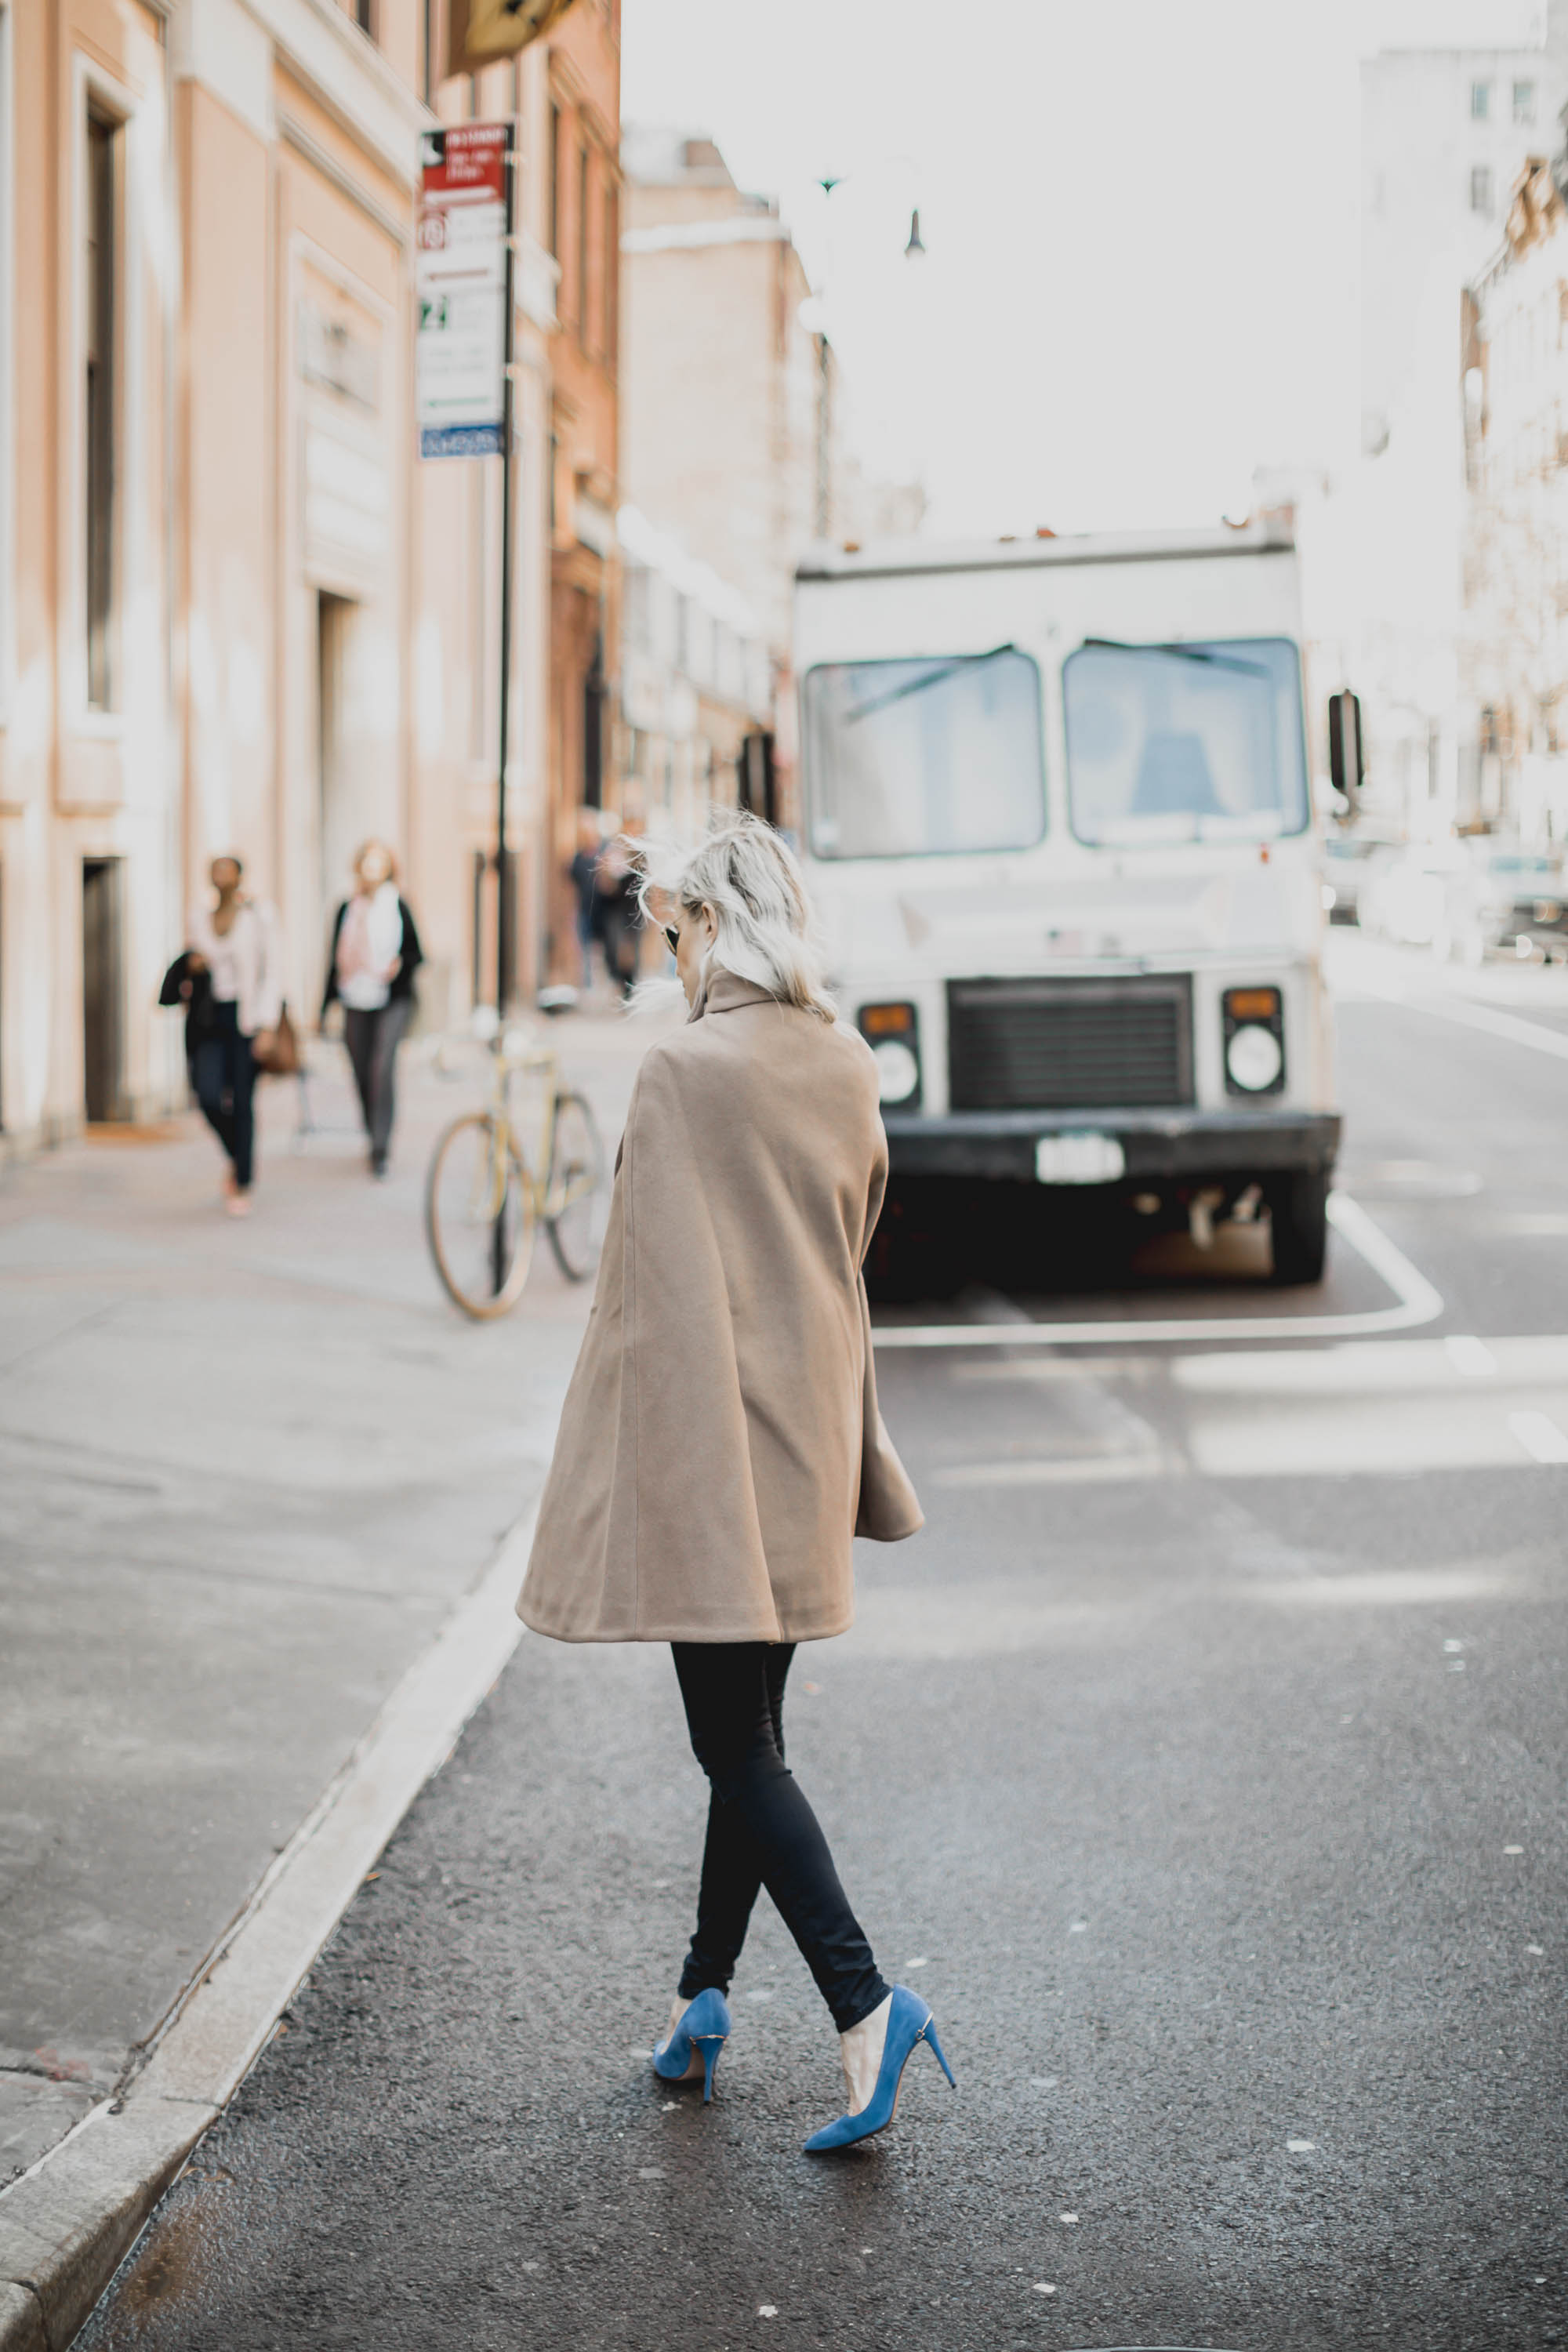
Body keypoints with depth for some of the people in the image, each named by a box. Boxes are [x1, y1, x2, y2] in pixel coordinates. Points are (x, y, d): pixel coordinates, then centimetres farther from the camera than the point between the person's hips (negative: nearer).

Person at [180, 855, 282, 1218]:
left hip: (244, 1018, -3)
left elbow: (272, 971, -3)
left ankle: (243, 1186, 7)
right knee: (209, 1096, -12)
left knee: (242, 1101, -4)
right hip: (207, 1019, 3)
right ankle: (237, 1157, 16)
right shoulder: (198, 918, 11)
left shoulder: (259, 916, -1)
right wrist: (191, 966, -3)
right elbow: (183, 977, 22)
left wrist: (267, 1025, -10)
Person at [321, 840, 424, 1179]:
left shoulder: (399, 907, 0)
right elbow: (336, 958, 15)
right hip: (356, 1003, 4)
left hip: (393, 1001, -4)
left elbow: (417, 953, 5)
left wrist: (400, 964, -18)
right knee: (362, 1074, 5)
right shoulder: (347, 910, 9)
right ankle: (376, 1140, 23)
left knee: (382, 1066, -17)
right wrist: (325, 1007, 16)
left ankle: (380, 1147, -18)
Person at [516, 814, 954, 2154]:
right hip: (810, 1437, 8)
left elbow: (651, 1287, -16)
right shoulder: (847, 1070, 7)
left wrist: (615, 1469, -10)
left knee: (737, 1744, -2)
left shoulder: (685, 1074, -16)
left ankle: (864, 2006, -11)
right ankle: (705, 1995, 26)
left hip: (705, 1440, -7)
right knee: (748, 1728, 16)